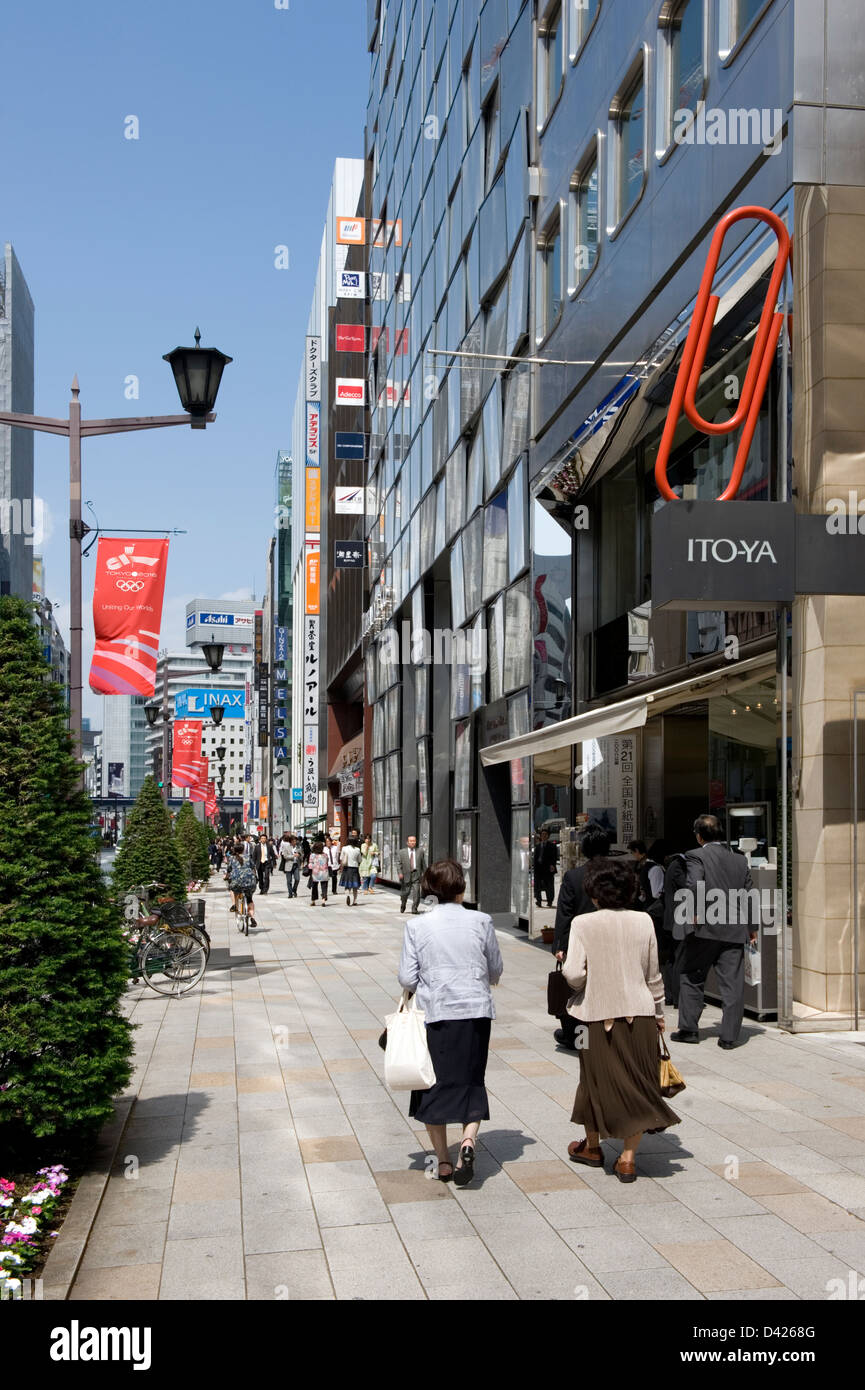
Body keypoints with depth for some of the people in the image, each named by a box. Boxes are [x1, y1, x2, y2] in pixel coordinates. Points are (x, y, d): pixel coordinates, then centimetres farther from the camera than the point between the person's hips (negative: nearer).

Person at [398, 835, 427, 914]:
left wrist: (425, 874, 9)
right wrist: (400, 873, -12)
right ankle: (402, 906, 33)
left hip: (416, 874, 0)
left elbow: (423, 864, 12)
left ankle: (414, 908, -5)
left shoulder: (420, 852, 10)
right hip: (406, 875, 0)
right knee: (404, 893, 8)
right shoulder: (401, 852, 7)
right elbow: (398, 863, 1)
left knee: (416, 892, -14)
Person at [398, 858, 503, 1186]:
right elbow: (496, 971, 6)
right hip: (475, 1012, 0)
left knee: (434, 1084, 13)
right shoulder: (481, 921, -3)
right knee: (471, 1082, 12)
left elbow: (407, 978, -4)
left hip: (434, 1014, 0)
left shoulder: (416, 927, -4)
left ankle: (442, 1160, 16)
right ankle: (468, 1141, -11)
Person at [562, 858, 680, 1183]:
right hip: (639, 1012, 1)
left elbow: (574, 973, -15)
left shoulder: (583, 924, -9)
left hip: (598, 1013, -1)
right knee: (637, 1083, 10)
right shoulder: (643, 921, -1)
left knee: (598, 1079, 15)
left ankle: (592, 1146, 33)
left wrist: (580, 986, 8)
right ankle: (628, 1157, 9)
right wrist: (658, 1013, 18)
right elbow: (653, 975, 6)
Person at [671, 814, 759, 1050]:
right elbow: (749, 895, 13)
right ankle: (729, 1036, 5)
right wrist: (752, 926, 21)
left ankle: (689, 1029, 16)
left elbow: (693, 886, -22)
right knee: (732, 985, 5)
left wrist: (693, 914, -11)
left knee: (691, 978, 12)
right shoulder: (740, 860, 10)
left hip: (704, 930, -4)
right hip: (734, 932, 4)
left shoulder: (696, 856, -6)